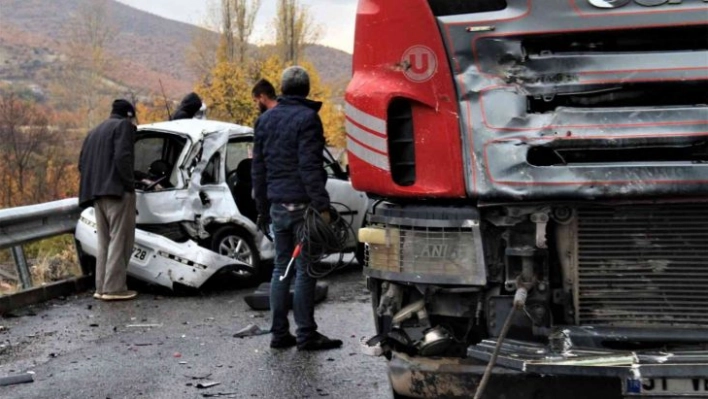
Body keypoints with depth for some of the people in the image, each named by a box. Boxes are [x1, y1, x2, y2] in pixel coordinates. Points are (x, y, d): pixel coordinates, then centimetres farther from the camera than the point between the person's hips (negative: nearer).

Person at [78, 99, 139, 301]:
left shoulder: (94, 132, 26)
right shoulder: (124, 125, 1)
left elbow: (82, 164, 19)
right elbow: (122, 157, -14)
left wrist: (94, 185, 19)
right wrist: (130, 184, -10)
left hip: (96, 192, 8)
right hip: (117, 190, -8)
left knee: (104, 241, 12)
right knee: (120, 239, -8)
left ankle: (102, 287, 9)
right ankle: (114, 287, -11)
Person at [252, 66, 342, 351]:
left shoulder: (265, 119, 13)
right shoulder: (306, 118, -9)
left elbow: (258, 168, 17)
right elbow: (310, 167, -17)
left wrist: (262, 208, 23)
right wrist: (322, 205, -17)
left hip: (277, 205, 7)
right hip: (302, 205, -7)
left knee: (281, 267, 11)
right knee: (304, 269, -3)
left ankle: (279, 333, 13)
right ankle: (306, 335, 1)